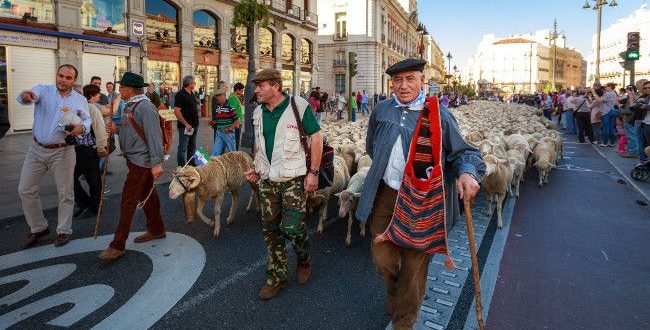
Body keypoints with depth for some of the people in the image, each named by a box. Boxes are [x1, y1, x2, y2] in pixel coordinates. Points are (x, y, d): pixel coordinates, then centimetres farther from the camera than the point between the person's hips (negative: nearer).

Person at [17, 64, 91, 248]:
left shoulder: (80, 100, 2)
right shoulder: (43, 90, 0)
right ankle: (38, 228, 25)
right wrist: (25, 96, -45)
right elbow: (23, 99, -19)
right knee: (25, 190, 7)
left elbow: (88, 120, 10)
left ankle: (64, 231, 20)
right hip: (36, 150, 2)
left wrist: (82, 127, -14)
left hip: (62, 152, -1)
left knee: (65, 193, 4)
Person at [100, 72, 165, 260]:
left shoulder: (145, 107, -18)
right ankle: (156, 230, 31)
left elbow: (154, 135, -23)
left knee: (128, 202, -6)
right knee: (147, 196, 18)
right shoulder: (131, 105, 14)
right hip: (135, 159, 10)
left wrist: (156, 163, -26)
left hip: (141, 161, -10)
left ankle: (118, 245, 1)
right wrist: (117, 130, 4)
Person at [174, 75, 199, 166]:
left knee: (192, 147, 17)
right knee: (183, 148, -1)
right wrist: (186, 124, -20)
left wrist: (196, 123, 15)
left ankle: (192, 165, 28)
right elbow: (176, 111, -21)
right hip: (185, 127, -9)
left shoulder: (192, 94, 12)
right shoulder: (180, 95, -14)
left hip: (194, 126, 9)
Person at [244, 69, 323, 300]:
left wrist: (313, 172, -13)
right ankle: (276, 277, 25)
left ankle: (304, 261, 27)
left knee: (293, 228, -7)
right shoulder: (258, 112, 9)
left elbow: (316, 137, -9)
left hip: (293, 179, -6)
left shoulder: (298, 106, -10)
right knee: (270, 229, 9)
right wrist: (256, 168, 9)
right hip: (267, 180, 6)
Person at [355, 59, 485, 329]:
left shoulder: (439, 114, -7)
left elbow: (461, 151, -5)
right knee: (382, 256, 11)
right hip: (386, 195, 3)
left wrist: (467, 172, -24)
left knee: (415, 263, 9)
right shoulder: (381, 111, 6)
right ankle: (394, 292, 47)